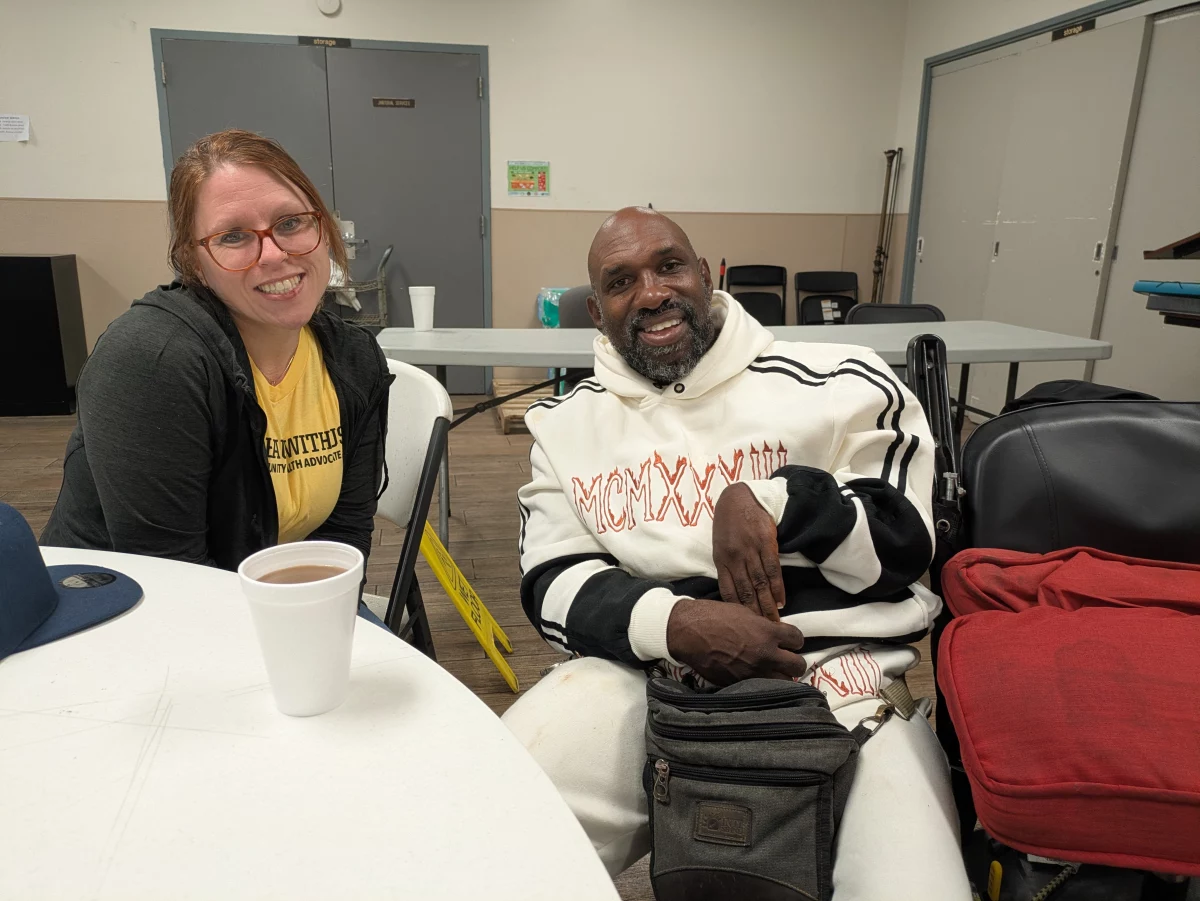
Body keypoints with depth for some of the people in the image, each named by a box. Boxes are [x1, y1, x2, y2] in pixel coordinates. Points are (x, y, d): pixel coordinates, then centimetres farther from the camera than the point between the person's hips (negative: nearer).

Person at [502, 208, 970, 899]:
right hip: (641, 669, 1)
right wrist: (674, 623, -14)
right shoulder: (565, 424, 14)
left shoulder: (843, 387, 6)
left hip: (835, 675, 0)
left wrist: (769, 500, -13)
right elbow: (554, 584, 7)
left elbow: (905, 543, 6)